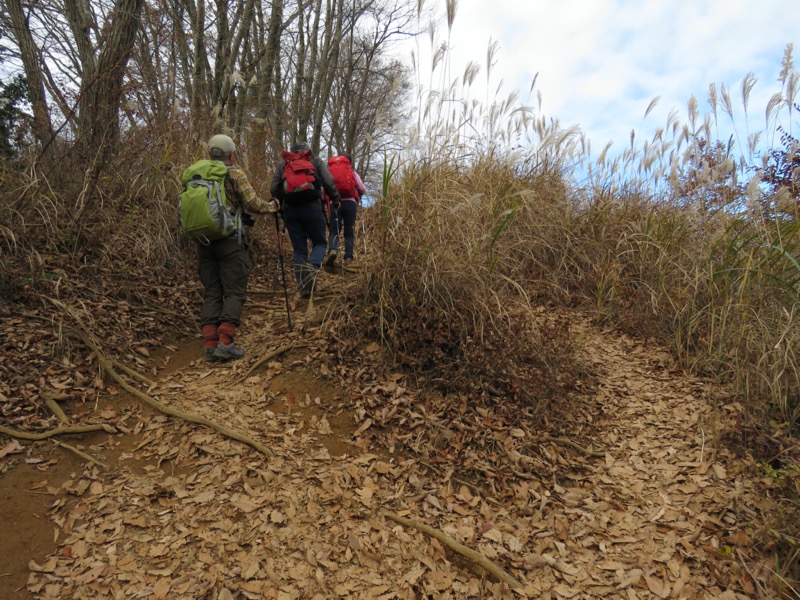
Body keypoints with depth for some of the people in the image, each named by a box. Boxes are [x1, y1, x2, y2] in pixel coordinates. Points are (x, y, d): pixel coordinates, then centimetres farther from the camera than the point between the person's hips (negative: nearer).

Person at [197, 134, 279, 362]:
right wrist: (273, 205, 8)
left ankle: (210, 344, 3)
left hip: (204, 242, 5)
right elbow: (253, 204, -10)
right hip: (231, 241, -5)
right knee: (234, 292, -1)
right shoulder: (235, 174, -3)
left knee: (211, 293, 8)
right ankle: (225, 342, -11)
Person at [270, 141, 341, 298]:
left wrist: (280, 204, 24)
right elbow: (329, 183, 0)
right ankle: (312, 267, -21)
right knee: (319, 243, 11)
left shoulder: (282, 164, 18)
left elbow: (274, 189, 9)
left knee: (299, 249, 8)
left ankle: (303, 285, -2)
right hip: (312, 207, -2)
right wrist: (336, 199, 14)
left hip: (290, 209, 2)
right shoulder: (316, 162, 13)